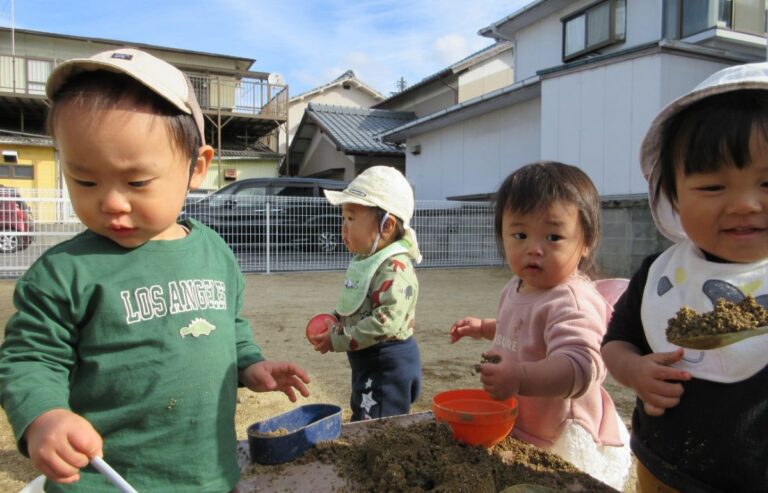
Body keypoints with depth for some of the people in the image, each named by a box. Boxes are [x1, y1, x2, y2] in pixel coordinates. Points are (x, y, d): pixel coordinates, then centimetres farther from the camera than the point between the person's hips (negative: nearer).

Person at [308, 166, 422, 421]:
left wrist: (338, 340, -25)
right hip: (366, 361, 10)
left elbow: (386, 322, -32)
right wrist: (333, 322, 0)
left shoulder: (395, 268, -25)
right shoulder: (363, 260, 6)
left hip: (390, 363, -10)